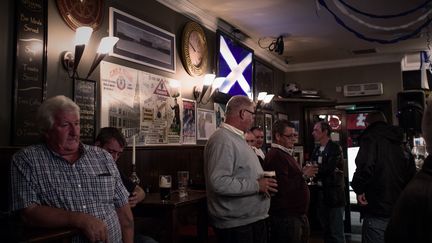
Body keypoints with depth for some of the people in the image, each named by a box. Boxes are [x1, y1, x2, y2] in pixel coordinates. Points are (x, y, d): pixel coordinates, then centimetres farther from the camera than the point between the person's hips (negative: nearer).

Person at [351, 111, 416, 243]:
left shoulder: (370, 138, -9)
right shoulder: (400, 145, 15)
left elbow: (365, 167, -27)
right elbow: (412, 175, 19)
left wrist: (359, 189, -14)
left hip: (378, 213, -7)